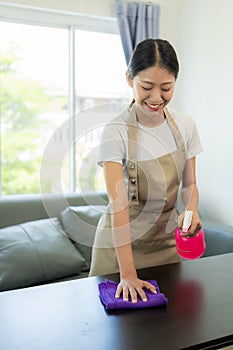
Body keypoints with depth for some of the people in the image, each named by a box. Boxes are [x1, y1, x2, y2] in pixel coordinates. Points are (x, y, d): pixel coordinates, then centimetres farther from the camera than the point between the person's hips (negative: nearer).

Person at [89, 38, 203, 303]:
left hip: (167, 239, 4)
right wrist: (127, 273, -28)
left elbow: (189, 184, 4)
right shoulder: (115, 132, -20)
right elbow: (118, 204, -25)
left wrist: (191, 210, -19)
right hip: (122, 241, -3)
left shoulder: (185, 125, -5)